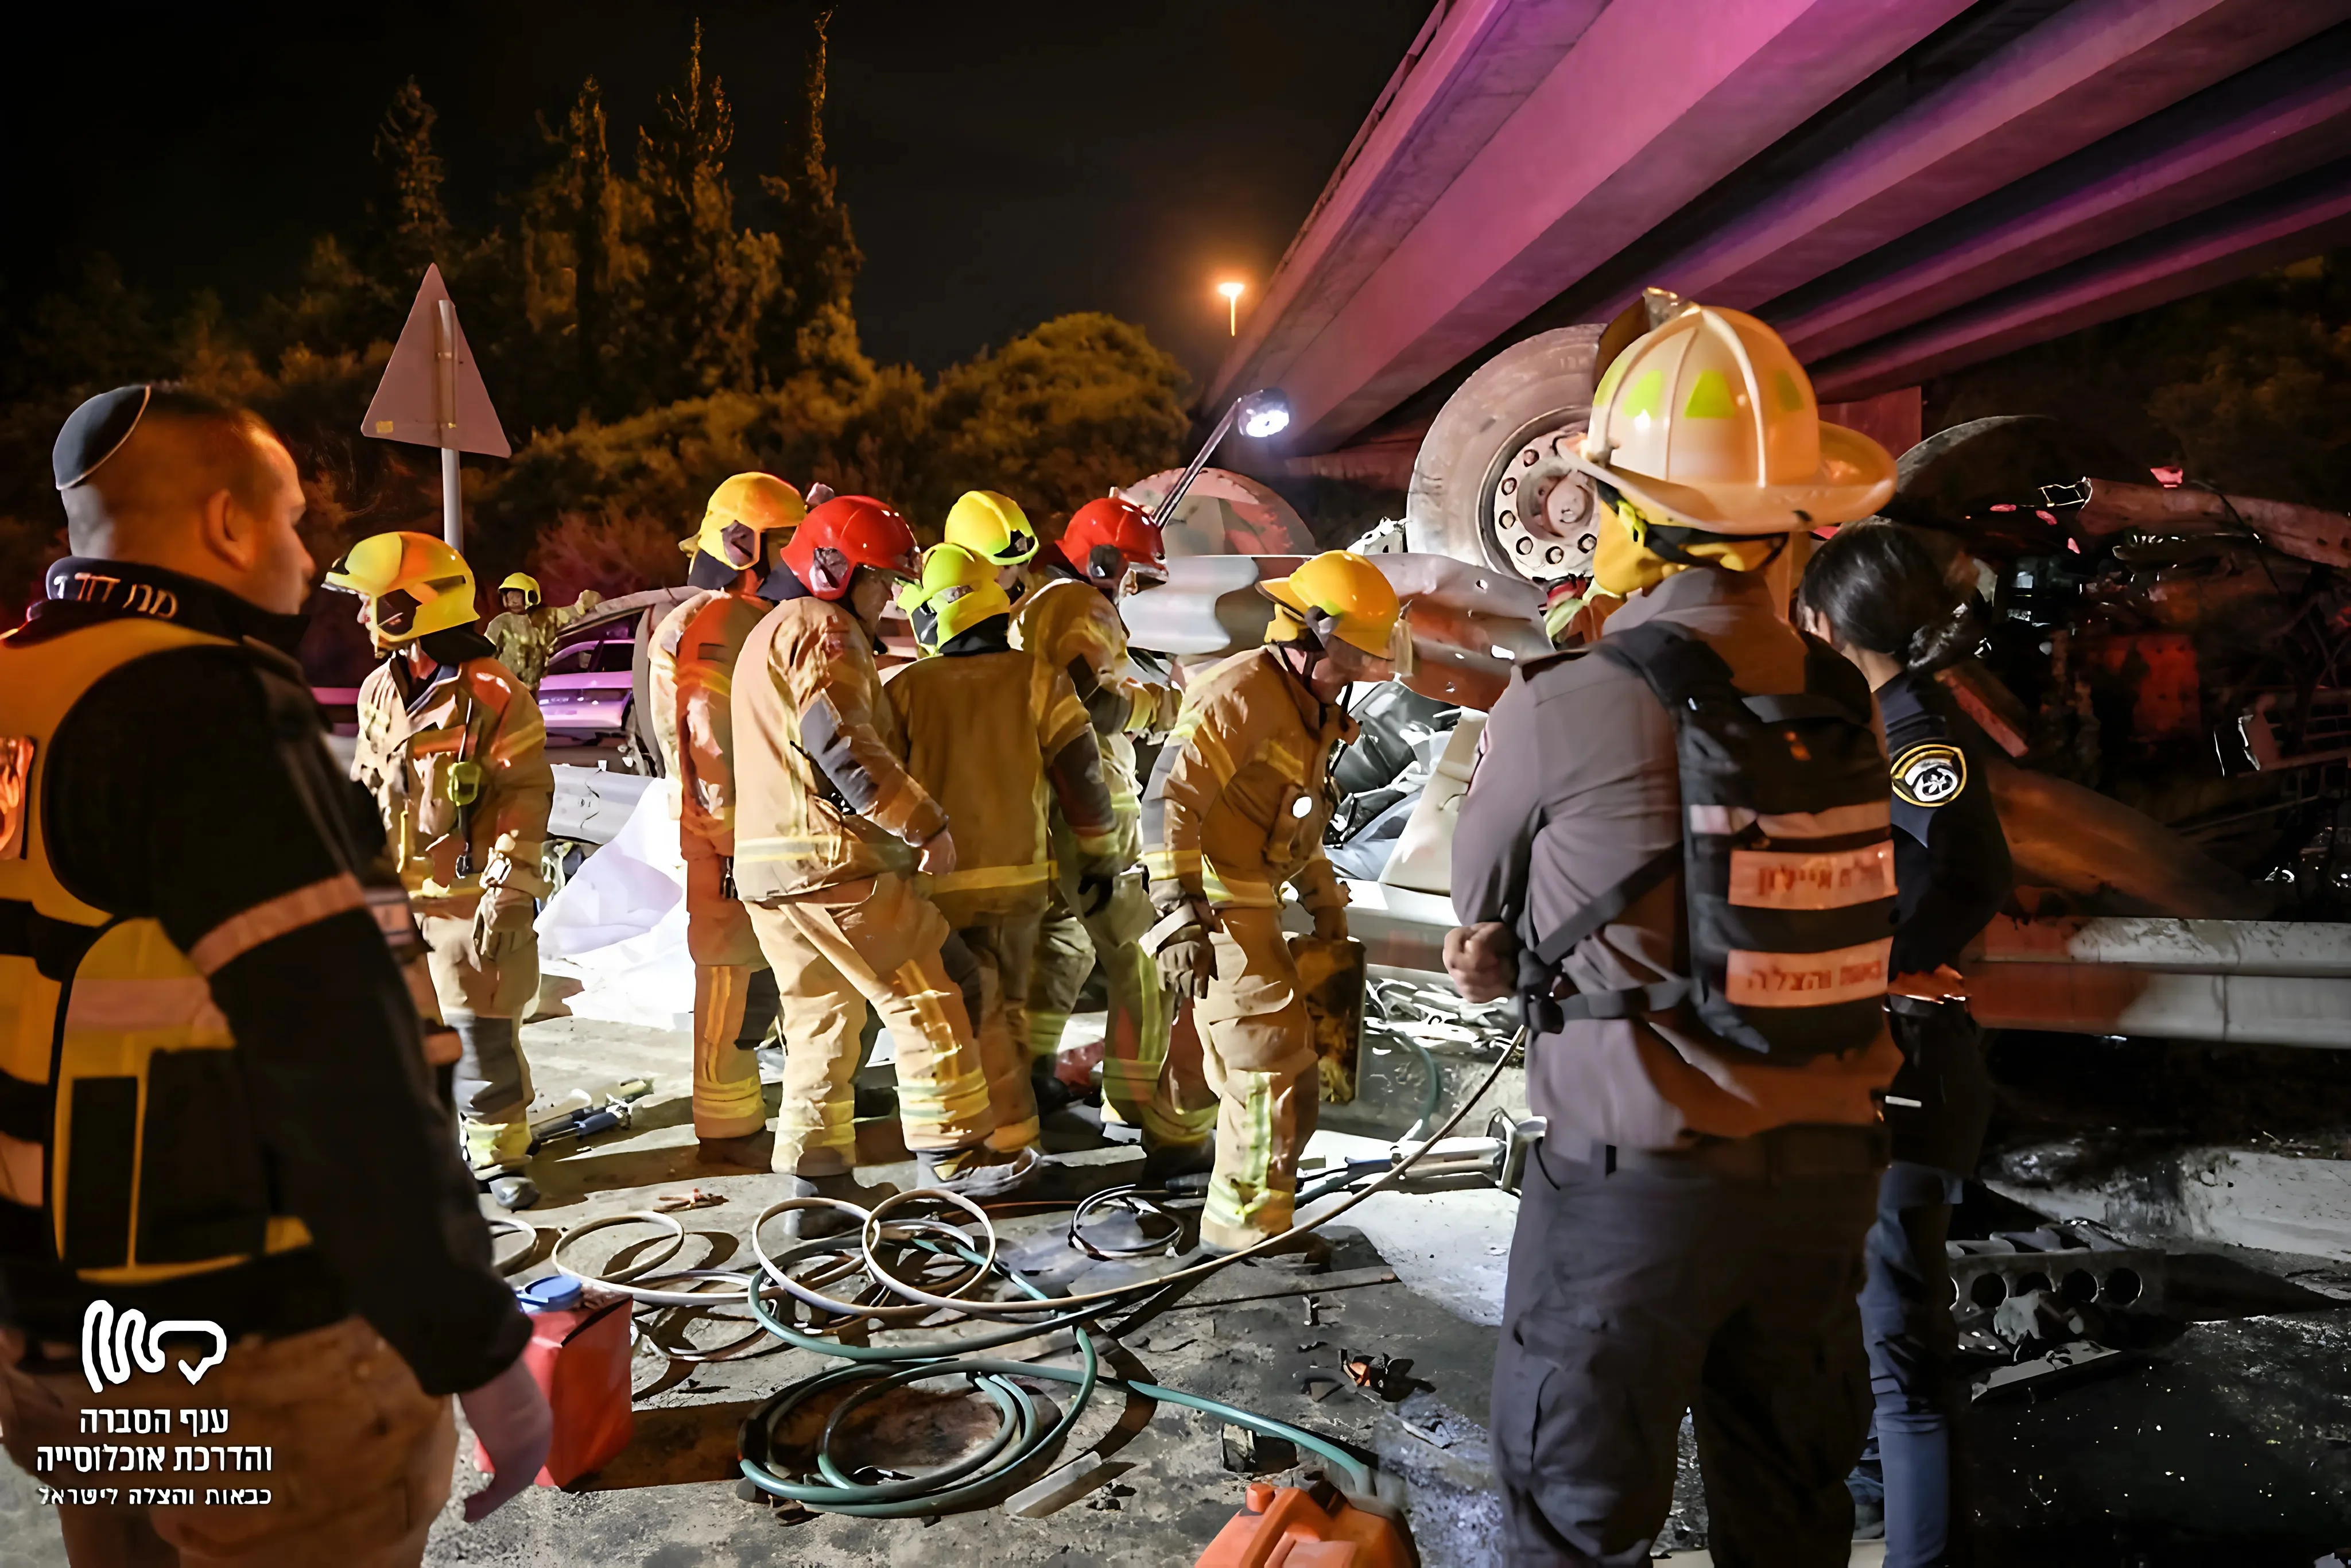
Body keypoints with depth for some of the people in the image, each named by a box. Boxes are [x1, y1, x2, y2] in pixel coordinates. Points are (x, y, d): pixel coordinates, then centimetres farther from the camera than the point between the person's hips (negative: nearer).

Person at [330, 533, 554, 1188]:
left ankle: (497, 1152, 17)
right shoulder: (380, 687, 10)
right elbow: (365, 788, 19)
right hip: (393, 895, 6)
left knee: (481, 1033, 2)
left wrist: (506, 889, -16)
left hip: (470, 898, -6)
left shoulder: (494, 694, -12)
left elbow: (524, 797, -13)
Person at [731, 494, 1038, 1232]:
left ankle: (816, 1181, 15)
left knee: (820, 1019, 12)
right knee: (922, 999, -1)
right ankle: (956, 1151, 6)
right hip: (836, 863, -10)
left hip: (770, 866, 10)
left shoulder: (769, 636, 25)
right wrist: (926, 823, -18)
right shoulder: (823, 628, -7)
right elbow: (844, 749, -20)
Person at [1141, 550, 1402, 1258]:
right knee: (1272, 1060, -5)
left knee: (1273, 1060, 19)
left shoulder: (1306, 707, 15)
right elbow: (1170, 800, -27)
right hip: (1219, 909, -10)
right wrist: (1181, 915, -33)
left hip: (1253, 906, 10)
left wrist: (1326, 902, 29)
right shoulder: (1242, 694, -18)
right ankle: (1248, 1219, 9)